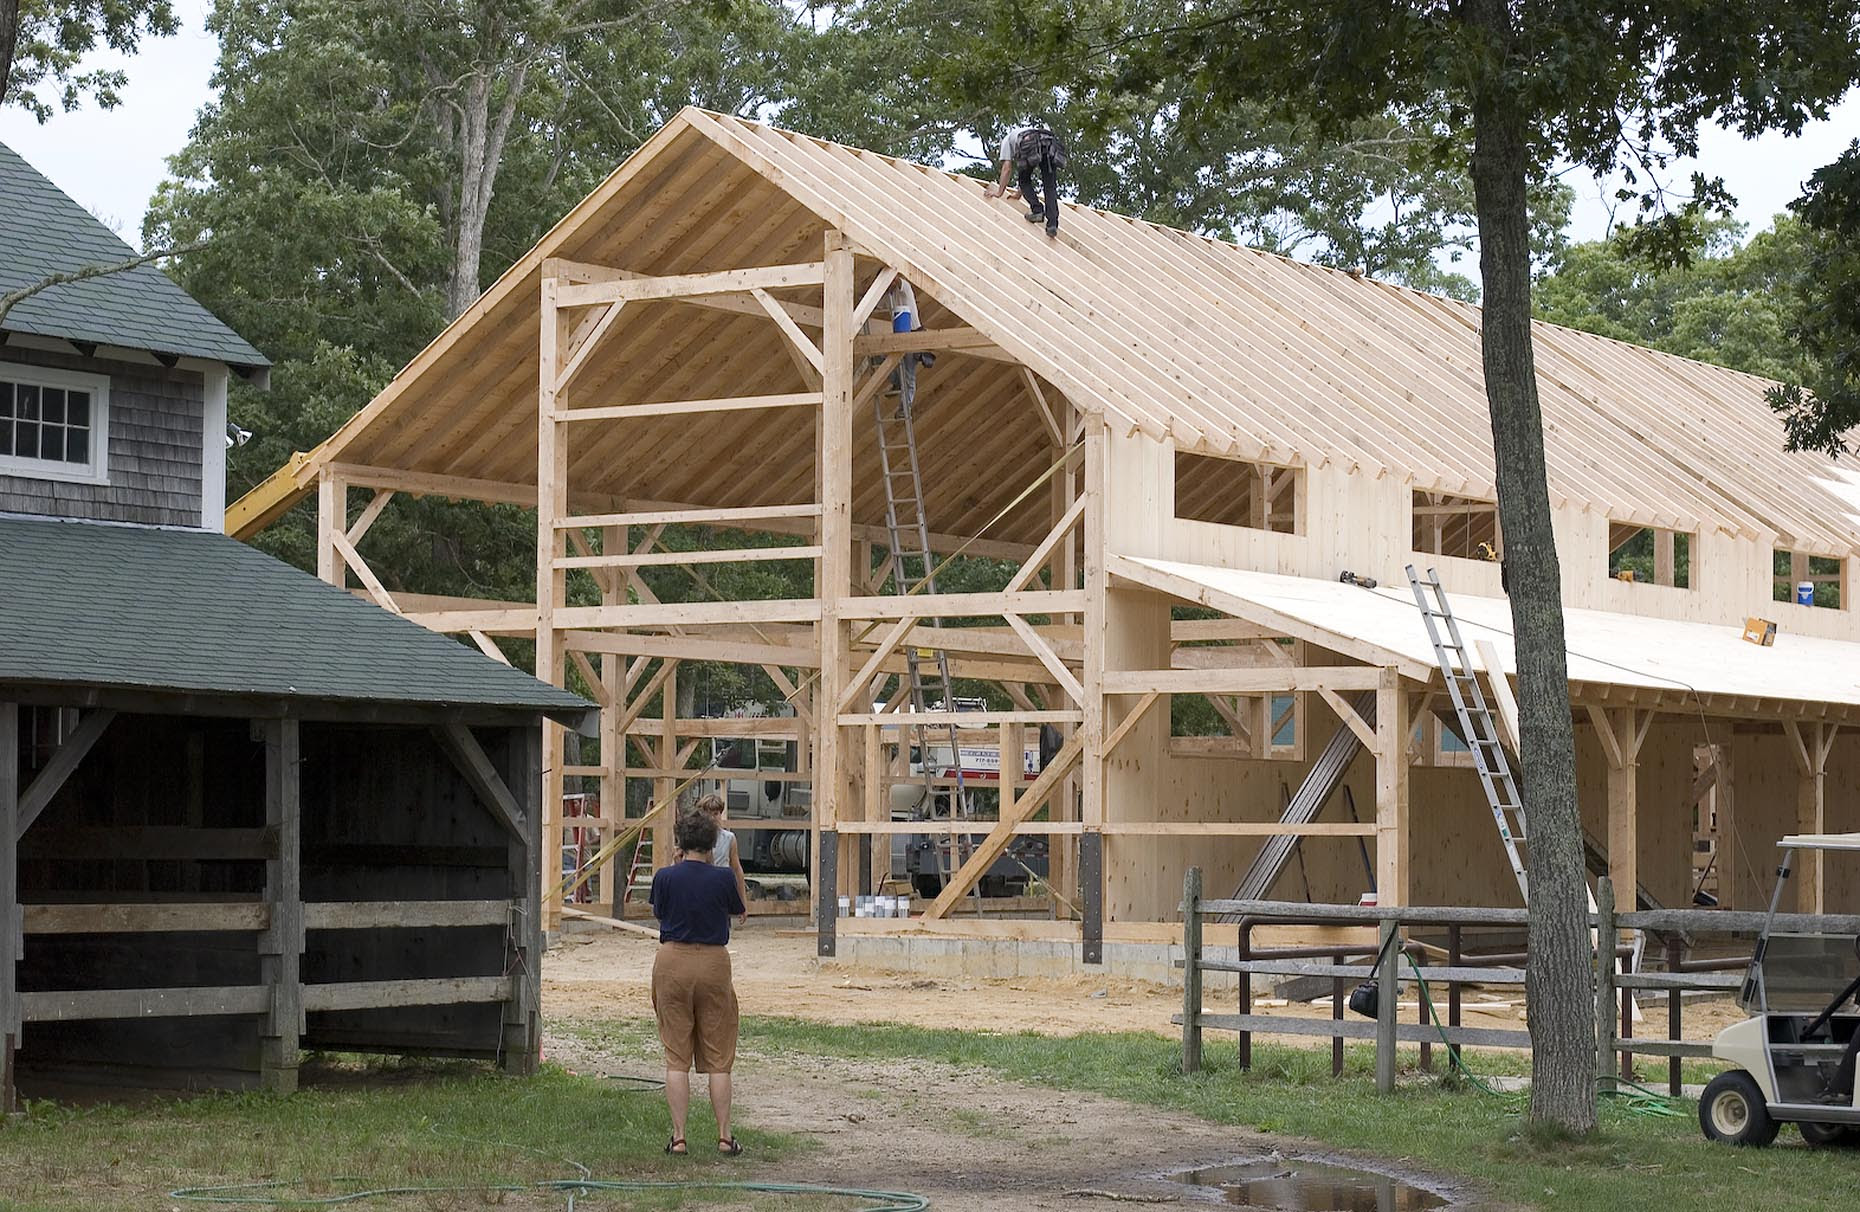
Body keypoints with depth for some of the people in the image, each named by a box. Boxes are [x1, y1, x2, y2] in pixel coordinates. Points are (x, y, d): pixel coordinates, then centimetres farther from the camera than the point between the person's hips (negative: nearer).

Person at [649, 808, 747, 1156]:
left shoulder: (665, 877, -6)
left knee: (676, 1057, 5)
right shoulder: (722, 878, -8)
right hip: (714, 963, 0)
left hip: (673, 961, 0)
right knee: (718, 1058, 8)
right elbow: (739, 908, 10)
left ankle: (679, 1137, 2)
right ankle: (724, 1136, 8)